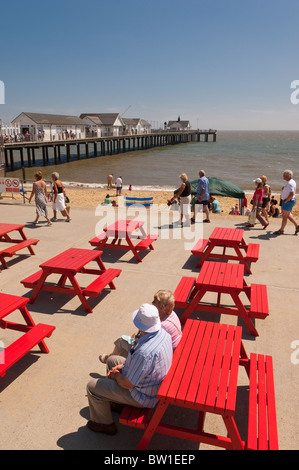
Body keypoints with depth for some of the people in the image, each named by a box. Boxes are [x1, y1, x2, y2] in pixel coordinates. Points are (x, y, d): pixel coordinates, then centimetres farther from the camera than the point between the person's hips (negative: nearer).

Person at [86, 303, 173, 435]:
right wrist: (122, 366, 1)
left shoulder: (144, 352, -41)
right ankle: (116, 402, 41)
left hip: (143, 396, -8)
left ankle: (105, 424, 25)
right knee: (112, 360, 24)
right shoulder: (162, 332, -14)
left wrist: (116, 374, -6)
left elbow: (127, 384, -26)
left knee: (93, 386, 2)